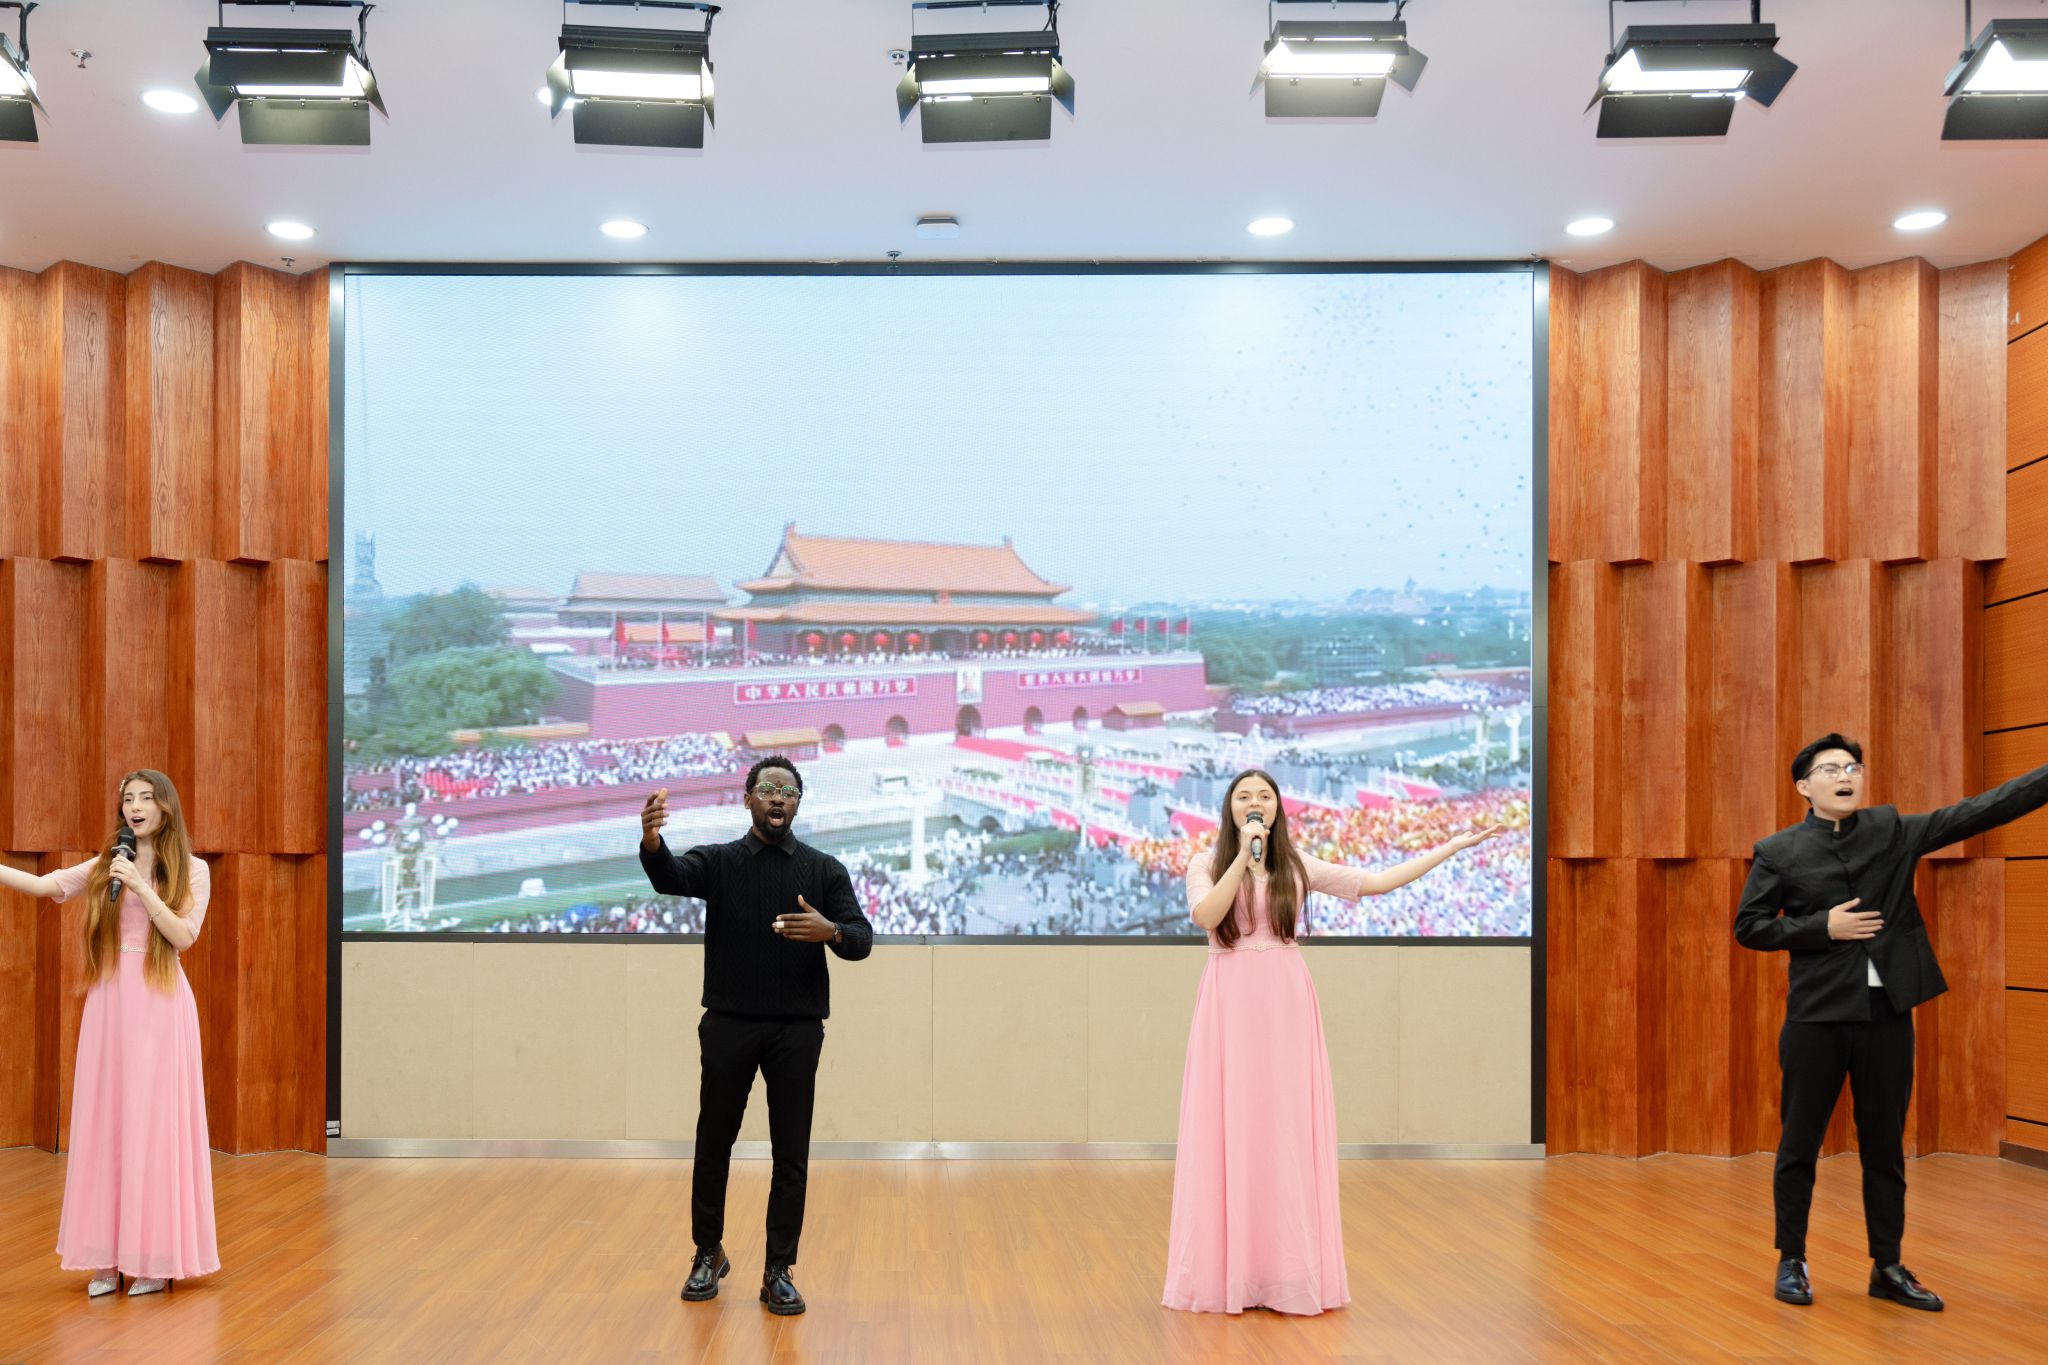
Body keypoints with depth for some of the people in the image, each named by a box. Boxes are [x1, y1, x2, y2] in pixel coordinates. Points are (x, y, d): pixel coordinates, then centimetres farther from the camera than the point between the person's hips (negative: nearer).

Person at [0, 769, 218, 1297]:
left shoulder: (191, 871, 2)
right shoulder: (103, 867, 11)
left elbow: (183, 936, -9)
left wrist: (139, 885, -14)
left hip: (159, 1005, -3)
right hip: (108, 1003, 3)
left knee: (154, 1124, -2)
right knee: (104, 1123, 3)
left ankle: (155, 1256, 4)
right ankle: (107, 1256, 10)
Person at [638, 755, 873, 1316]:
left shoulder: (825, 869, 4)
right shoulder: (717, 861, 3)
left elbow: (861, 939, -4)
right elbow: (671, 877, -19)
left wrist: (831, 930, -28)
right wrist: (650, 841, -42)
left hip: (797, 1029, 0)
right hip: (728, 1025, 0)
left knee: (791, 1156, 2)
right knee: (713, 1147, 10)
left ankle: (778, 1271, 13)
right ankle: (708, 1254, 30)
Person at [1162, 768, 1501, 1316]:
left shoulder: (1297, 865, 9)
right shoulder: (1206, 865, 5)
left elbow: (1379, 881, 7)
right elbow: (1205, 915, -15)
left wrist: (1452, 846, 7)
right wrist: (1243, 855, -15)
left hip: (1286, 1004, 1)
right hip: (1229, 1003, -1)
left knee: (1287, 1127, 1)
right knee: (1229, 1126, -2)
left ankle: (1289, 1269, 9)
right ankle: (1227, 1267, 5)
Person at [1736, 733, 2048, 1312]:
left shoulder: (1892, 830, 5)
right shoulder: (1779, 851, -2)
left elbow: (1978, 811, -1)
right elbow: (1748, 927, -3)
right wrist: (1823, 927, -13)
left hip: (1888, 1011, 2)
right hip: (1817, 1015, -2)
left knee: (1885, 1146, 10)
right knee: (1799, 1143, 5)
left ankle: (1888, 1269, 20)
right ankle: (1791, 1261, 18)